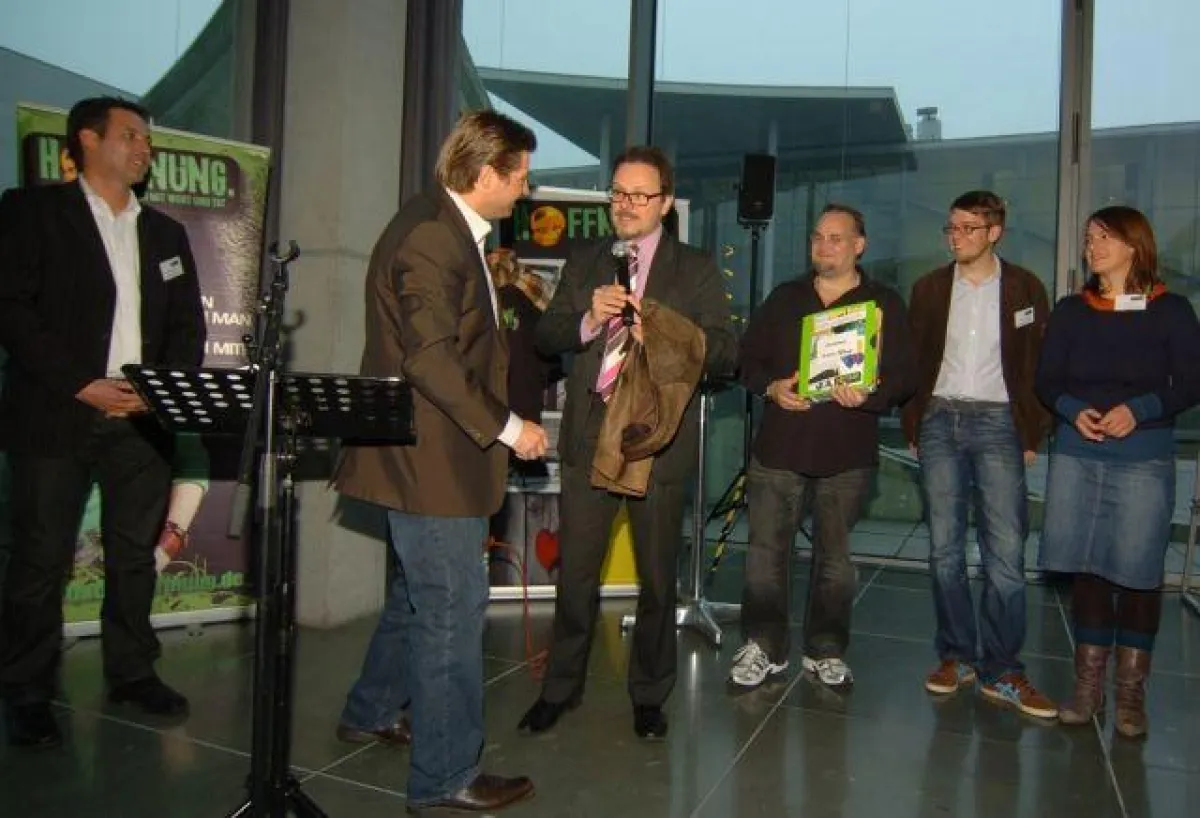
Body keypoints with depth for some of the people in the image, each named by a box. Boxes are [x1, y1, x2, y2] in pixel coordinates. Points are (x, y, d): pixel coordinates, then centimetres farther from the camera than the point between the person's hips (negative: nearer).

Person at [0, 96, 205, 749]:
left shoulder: (165, 232, 16)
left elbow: (187, 327, 13)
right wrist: (82, 385, -14)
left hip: (142, 418, 4)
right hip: (56, 416, -4)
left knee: (136, 553, 8)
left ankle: (132, 673, 22)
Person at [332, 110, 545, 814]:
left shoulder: (454, 230, 14)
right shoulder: (430, 236, -19)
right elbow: (431, 361, -25)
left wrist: (506, 297, 10)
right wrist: (507, 428, -20)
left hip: (440, 455, 11)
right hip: (433, 458, -11)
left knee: (423, 592, 23)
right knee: (454, 608, -1)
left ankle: (371, 713, 42)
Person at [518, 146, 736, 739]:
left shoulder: (697, 270, 4)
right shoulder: (583, 265, 12)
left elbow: (725, 351, -3)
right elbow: (545, 338, 6)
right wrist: (588, 320, -13)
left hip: (658, 437, -1)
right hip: (589, 432, 2)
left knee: (656, 577, 11)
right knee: (574, 572, 8)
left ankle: (649, 695, 30)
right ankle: (561, 687, 28)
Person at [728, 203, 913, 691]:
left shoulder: (885, 304, 7)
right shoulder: (784, 298, 13)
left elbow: (903, 374, 1)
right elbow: (749, 357, 12)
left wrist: (869, 395, -19)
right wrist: (771, 387, -7)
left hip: (848, 452, -1)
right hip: (779, 444, 2)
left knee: (835, 556, 7)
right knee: (766, 550, 1)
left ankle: (825, 651, 23)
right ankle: (764, 648, 15)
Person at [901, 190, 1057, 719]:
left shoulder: (1024, 289, 5)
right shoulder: (929, 288, 10)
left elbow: (1040, 364, 4)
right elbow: (913, 360, 10)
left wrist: (1033, 434, -2)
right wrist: (912, 425, 4)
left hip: (998, 422, -2)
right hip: (940, 421, 2)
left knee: (1005, 551, -6)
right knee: (944, 547, 4)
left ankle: (1001, 671, 4)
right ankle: (956, 655, 16)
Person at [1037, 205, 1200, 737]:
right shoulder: (1072, 310, 10)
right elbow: (1047, 382, 7)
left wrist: (1139, 410, -16)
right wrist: (1074, 411, -12)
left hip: (1144, 458, -2)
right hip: (1077, 455, 2)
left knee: (1137, 570, 1)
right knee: (1085, 567, 5)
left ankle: (1131, 691, 13)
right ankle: (1089, 683, 15)